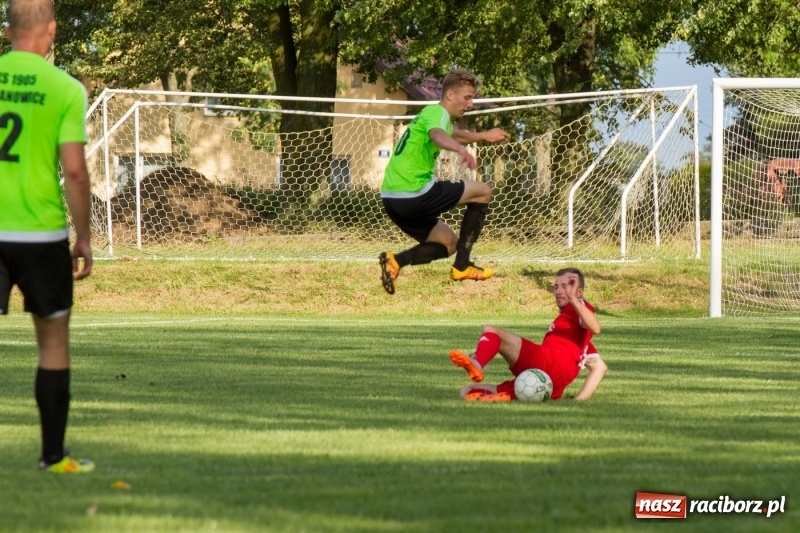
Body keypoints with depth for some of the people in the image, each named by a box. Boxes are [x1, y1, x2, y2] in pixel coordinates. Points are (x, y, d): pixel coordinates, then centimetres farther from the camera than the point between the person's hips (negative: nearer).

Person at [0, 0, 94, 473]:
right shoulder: (65, 89, -6)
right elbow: (74, 170, -11)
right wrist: (84, 238, -1)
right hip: (41, 232, -2)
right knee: (53, 341, 13)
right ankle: (54, 456, 18)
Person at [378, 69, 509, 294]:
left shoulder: (432, 113, 23)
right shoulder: (436, 112, -8)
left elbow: (452, 134, 49)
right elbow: (437, 135, -35)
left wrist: (483, 136, 60)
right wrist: (462, 149, -54)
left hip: (392, 198, 10)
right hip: (415, 192, -10)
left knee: (449, 244, 22)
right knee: (483, 192, 4)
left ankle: (396, 261, -2)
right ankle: (462, 265, 2)